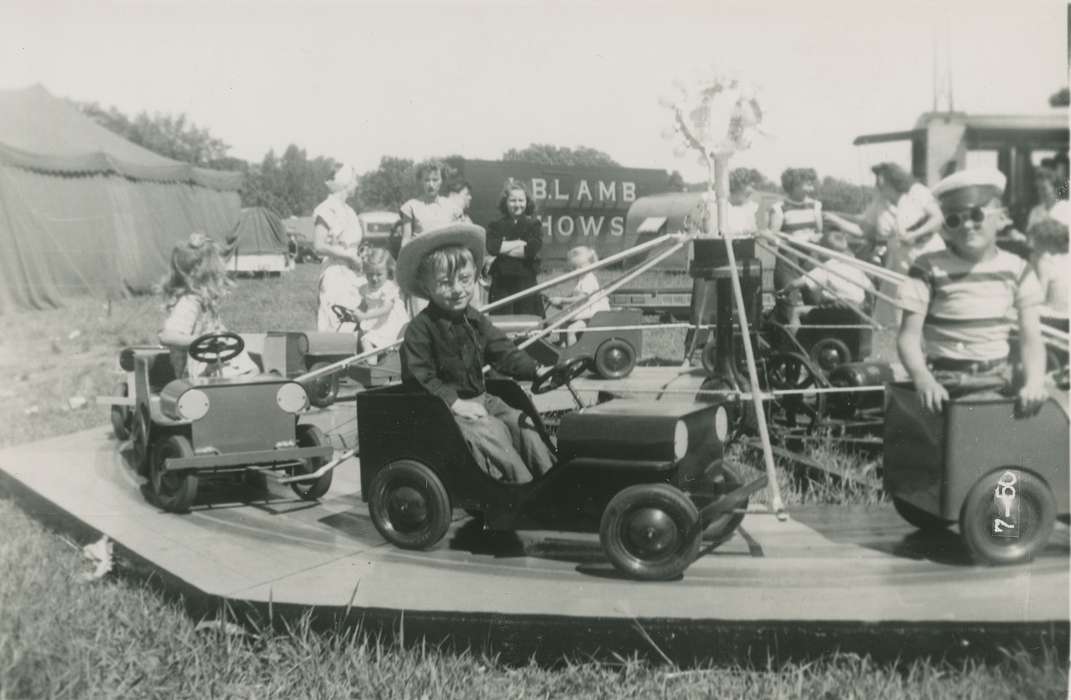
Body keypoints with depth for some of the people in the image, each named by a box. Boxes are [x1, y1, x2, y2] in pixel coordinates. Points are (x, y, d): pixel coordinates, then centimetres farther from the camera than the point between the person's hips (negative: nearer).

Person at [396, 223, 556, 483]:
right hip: (445, 408, -7)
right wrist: (455, 403, -22)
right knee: (491, 435, -25)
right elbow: (418, 378, -16)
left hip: (480, 399, 7)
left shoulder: (476, 320, 8)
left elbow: (504, 353, 7)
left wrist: (536, 370, -9)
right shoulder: (420, 329, -13)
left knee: (526, 425, -7)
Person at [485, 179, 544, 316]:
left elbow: (532, 249, -10)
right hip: (501, 284, 1)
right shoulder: (496, 226, 8)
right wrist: (520, 243, -8)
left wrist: (504, 249, -6)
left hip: (526, 283, -1)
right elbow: (491, 247, -10)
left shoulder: (534, 224, 6)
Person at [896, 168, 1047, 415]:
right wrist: (922, 378, -28)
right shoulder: (930, 269, -4)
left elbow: (1031, 339, 2)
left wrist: (1034, 383, -17)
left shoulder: (1017, 270, 6)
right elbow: (909, 336, -9)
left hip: (999, 381, 3)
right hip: (945, 384, -3)